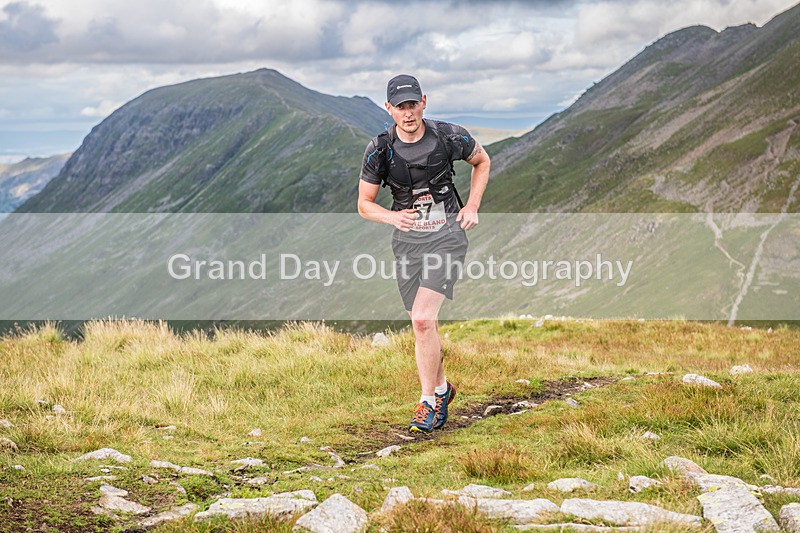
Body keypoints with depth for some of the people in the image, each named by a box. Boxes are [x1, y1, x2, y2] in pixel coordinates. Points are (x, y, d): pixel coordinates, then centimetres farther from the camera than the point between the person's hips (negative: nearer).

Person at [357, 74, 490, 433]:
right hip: (407, 241, 3)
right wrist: (392, 217, -19)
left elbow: (482, 161, 11)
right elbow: (364, 204, 2)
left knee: (423, 319, -18)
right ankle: (441, 388, 33)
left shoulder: (449, 137, -10)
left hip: (447, 235, -3)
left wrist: (472, 207, 2)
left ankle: (429, 399, -3)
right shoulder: (380, 149, -7)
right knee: (422, 326, 9)